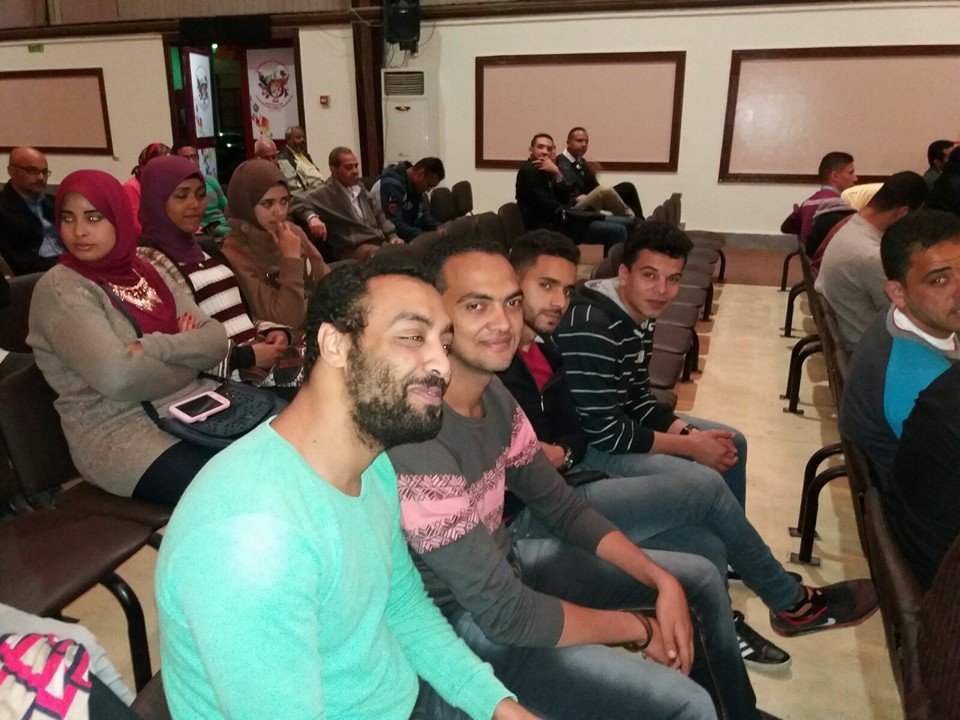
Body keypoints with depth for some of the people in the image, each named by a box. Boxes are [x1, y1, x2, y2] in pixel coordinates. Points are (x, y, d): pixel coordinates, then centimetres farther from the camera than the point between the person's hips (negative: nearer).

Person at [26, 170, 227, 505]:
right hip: (121, 433, -6)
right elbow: (119, 377, -22)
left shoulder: (145, 272, 10)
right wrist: (186, 353, -7)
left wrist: (152, 347, -16)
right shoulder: (57, 289, -8)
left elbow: (216, 340, 0)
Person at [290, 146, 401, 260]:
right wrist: (312, 217, -32)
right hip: (355, 249, -7)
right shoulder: (324, 193, 0)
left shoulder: (359, 187, 22)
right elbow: (296, 203, -11)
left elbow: (377, 213, 27)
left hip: (380, 242, 7)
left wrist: (392, 235, 11)